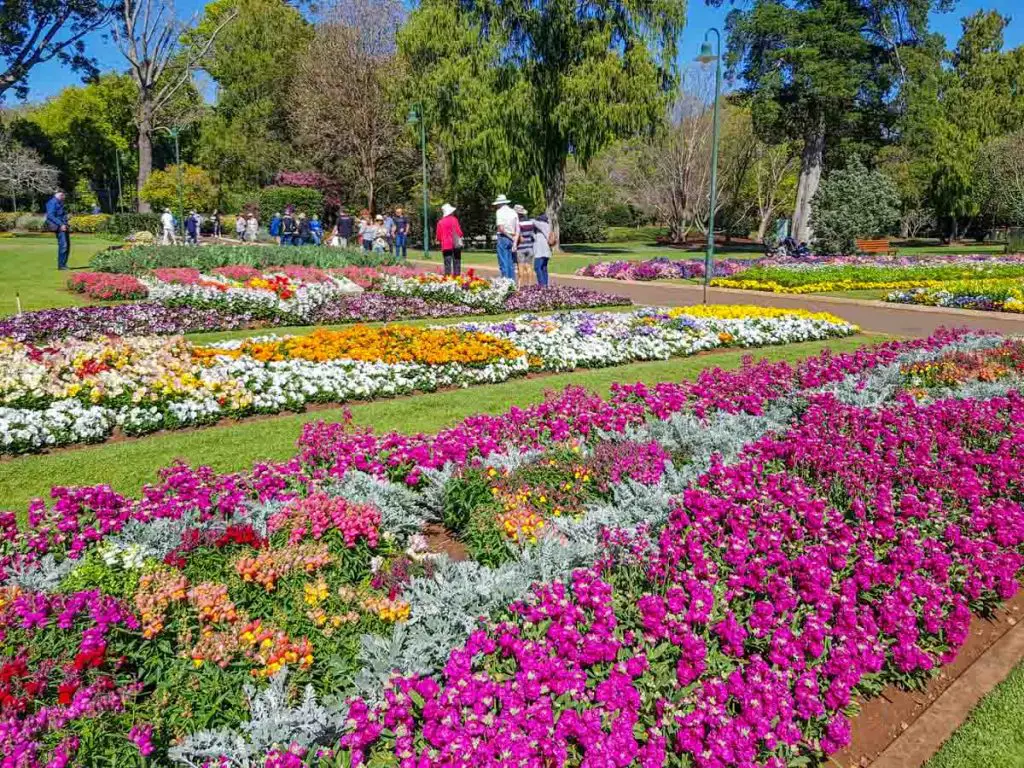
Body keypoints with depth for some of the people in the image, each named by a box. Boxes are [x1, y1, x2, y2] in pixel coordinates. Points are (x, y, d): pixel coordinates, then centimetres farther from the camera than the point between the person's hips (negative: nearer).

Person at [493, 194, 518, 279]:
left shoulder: (499, 211, -4)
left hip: (503, 238, -5)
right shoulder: (513, 212, 13)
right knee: (511, 264, 10)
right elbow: (518, 229, 7)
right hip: (512, 240, 5)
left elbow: (501, 228, -15)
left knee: (503, 264, -4)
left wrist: (510, 237, -7)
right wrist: (515, 243, 1)